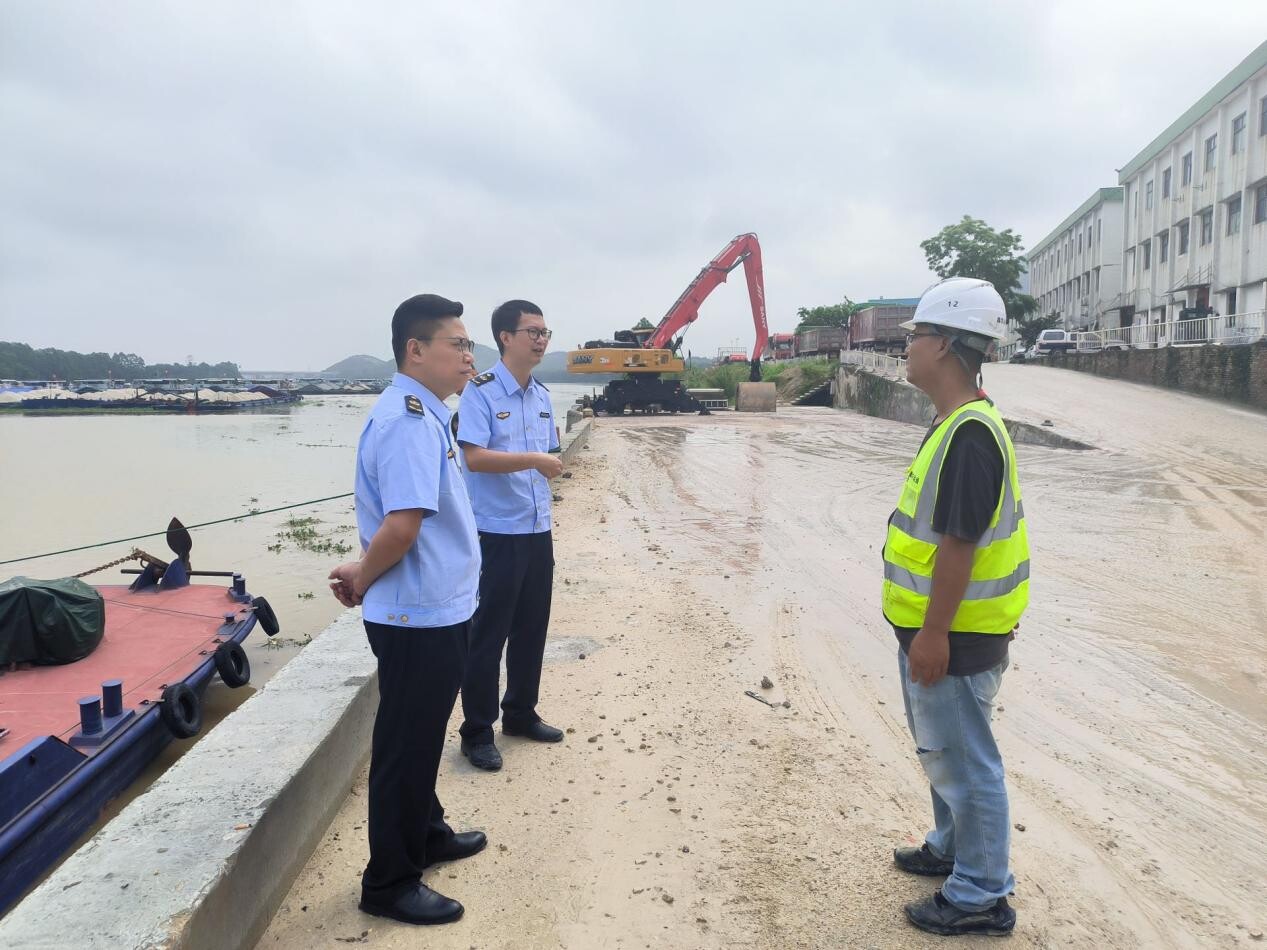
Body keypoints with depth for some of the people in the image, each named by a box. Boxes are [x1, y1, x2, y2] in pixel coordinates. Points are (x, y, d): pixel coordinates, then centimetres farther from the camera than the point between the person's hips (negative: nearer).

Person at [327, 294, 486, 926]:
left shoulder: (422, 413, 11)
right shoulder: (410, 421, -23)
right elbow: (401, 525, -32)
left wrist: (363, 576, 9)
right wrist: (362, 580, -15)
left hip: (438, 612, 10)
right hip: (419, 618, -10)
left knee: (422, 735, 24)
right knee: (406, 744, 6)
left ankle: (426, 834, 44)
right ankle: (389, 884, 23)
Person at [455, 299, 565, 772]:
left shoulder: (542, 395, 10)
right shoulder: (481, 391, -12)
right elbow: (475, 457, -22)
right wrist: (534, 460, -26)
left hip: (538, 530, 7)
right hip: (496, 533, -7)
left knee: (532, 628, 15)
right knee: (488, 634, 2)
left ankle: (521, 714, 32)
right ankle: (476, 732, 15)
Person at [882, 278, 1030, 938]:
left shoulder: (971, 434, -24)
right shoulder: (954, 424, 9)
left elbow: (959, 542, -26)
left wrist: (933, 635, -22)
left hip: (954, 636, -10)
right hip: (936, 627, 10)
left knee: (962, 762, 4)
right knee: (942, 750, 24)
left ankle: (982, 897, 20)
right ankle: (952, 848, 43)